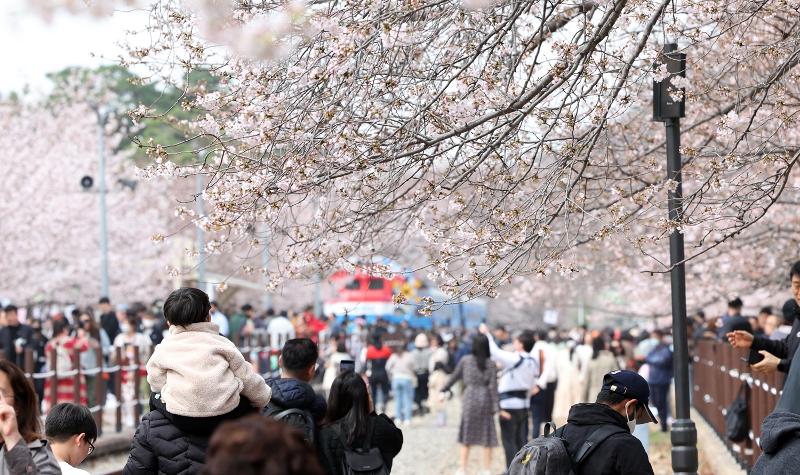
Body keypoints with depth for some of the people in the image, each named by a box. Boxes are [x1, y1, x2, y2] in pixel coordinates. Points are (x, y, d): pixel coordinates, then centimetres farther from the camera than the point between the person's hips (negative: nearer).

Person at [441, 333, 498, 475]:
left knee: (467, 436, 9)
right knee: (487, 436, 7)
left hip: (470, 398, 0)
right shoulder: (490, 364, -3)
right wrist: (496, 407, -8)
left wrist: (445, 389, 21)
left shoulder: (465, 360, -2)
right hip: (485, 399, 0)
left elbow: (455, 376, 6)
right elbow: (493, 387, -8)